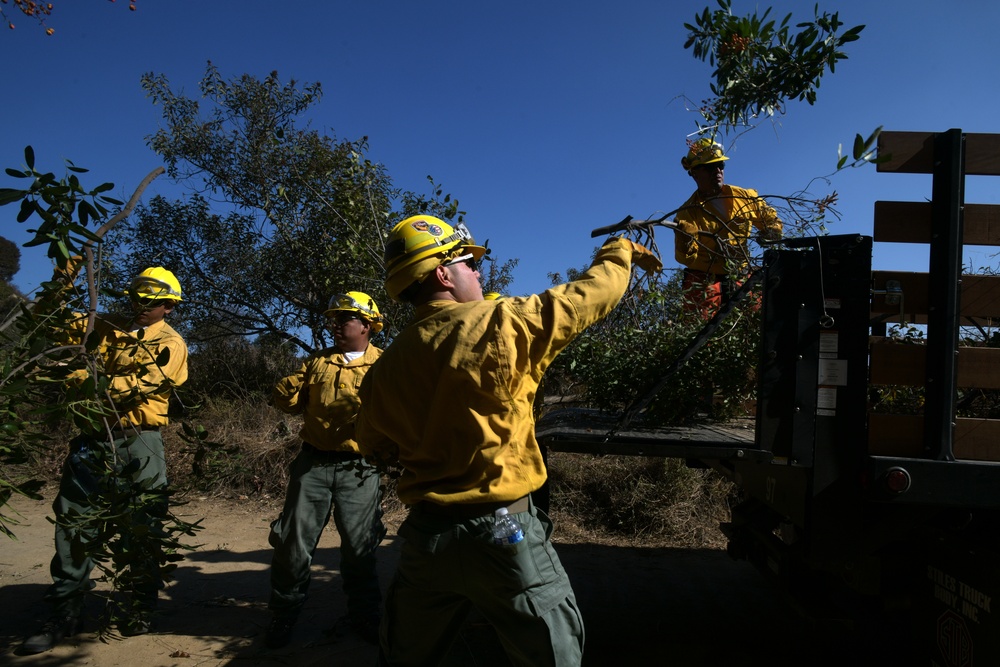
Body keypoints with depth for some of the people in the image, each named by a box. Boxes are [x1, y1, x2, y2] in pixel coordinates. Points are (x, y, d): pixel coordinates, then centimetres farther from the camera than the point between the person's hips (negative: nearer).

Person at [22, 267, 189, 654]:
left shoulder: (170, 344, 0)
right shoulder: (108, 328, 14)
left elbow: (146, 381, -17)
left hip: (140, 441, -3)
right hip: (95, 435, 4)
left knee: (144, 526, 4)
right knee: (73, 518, 1)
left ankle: (141, 609, 20)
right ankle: (66, 612, 14)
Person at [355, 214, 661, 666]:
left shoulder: (384, 369, -2)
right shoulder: (502, 325, -14)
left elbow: (376, 450, 14)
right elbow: (591, 294, -2)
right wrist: (621, 252, 17)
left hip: (425, 535, 5)